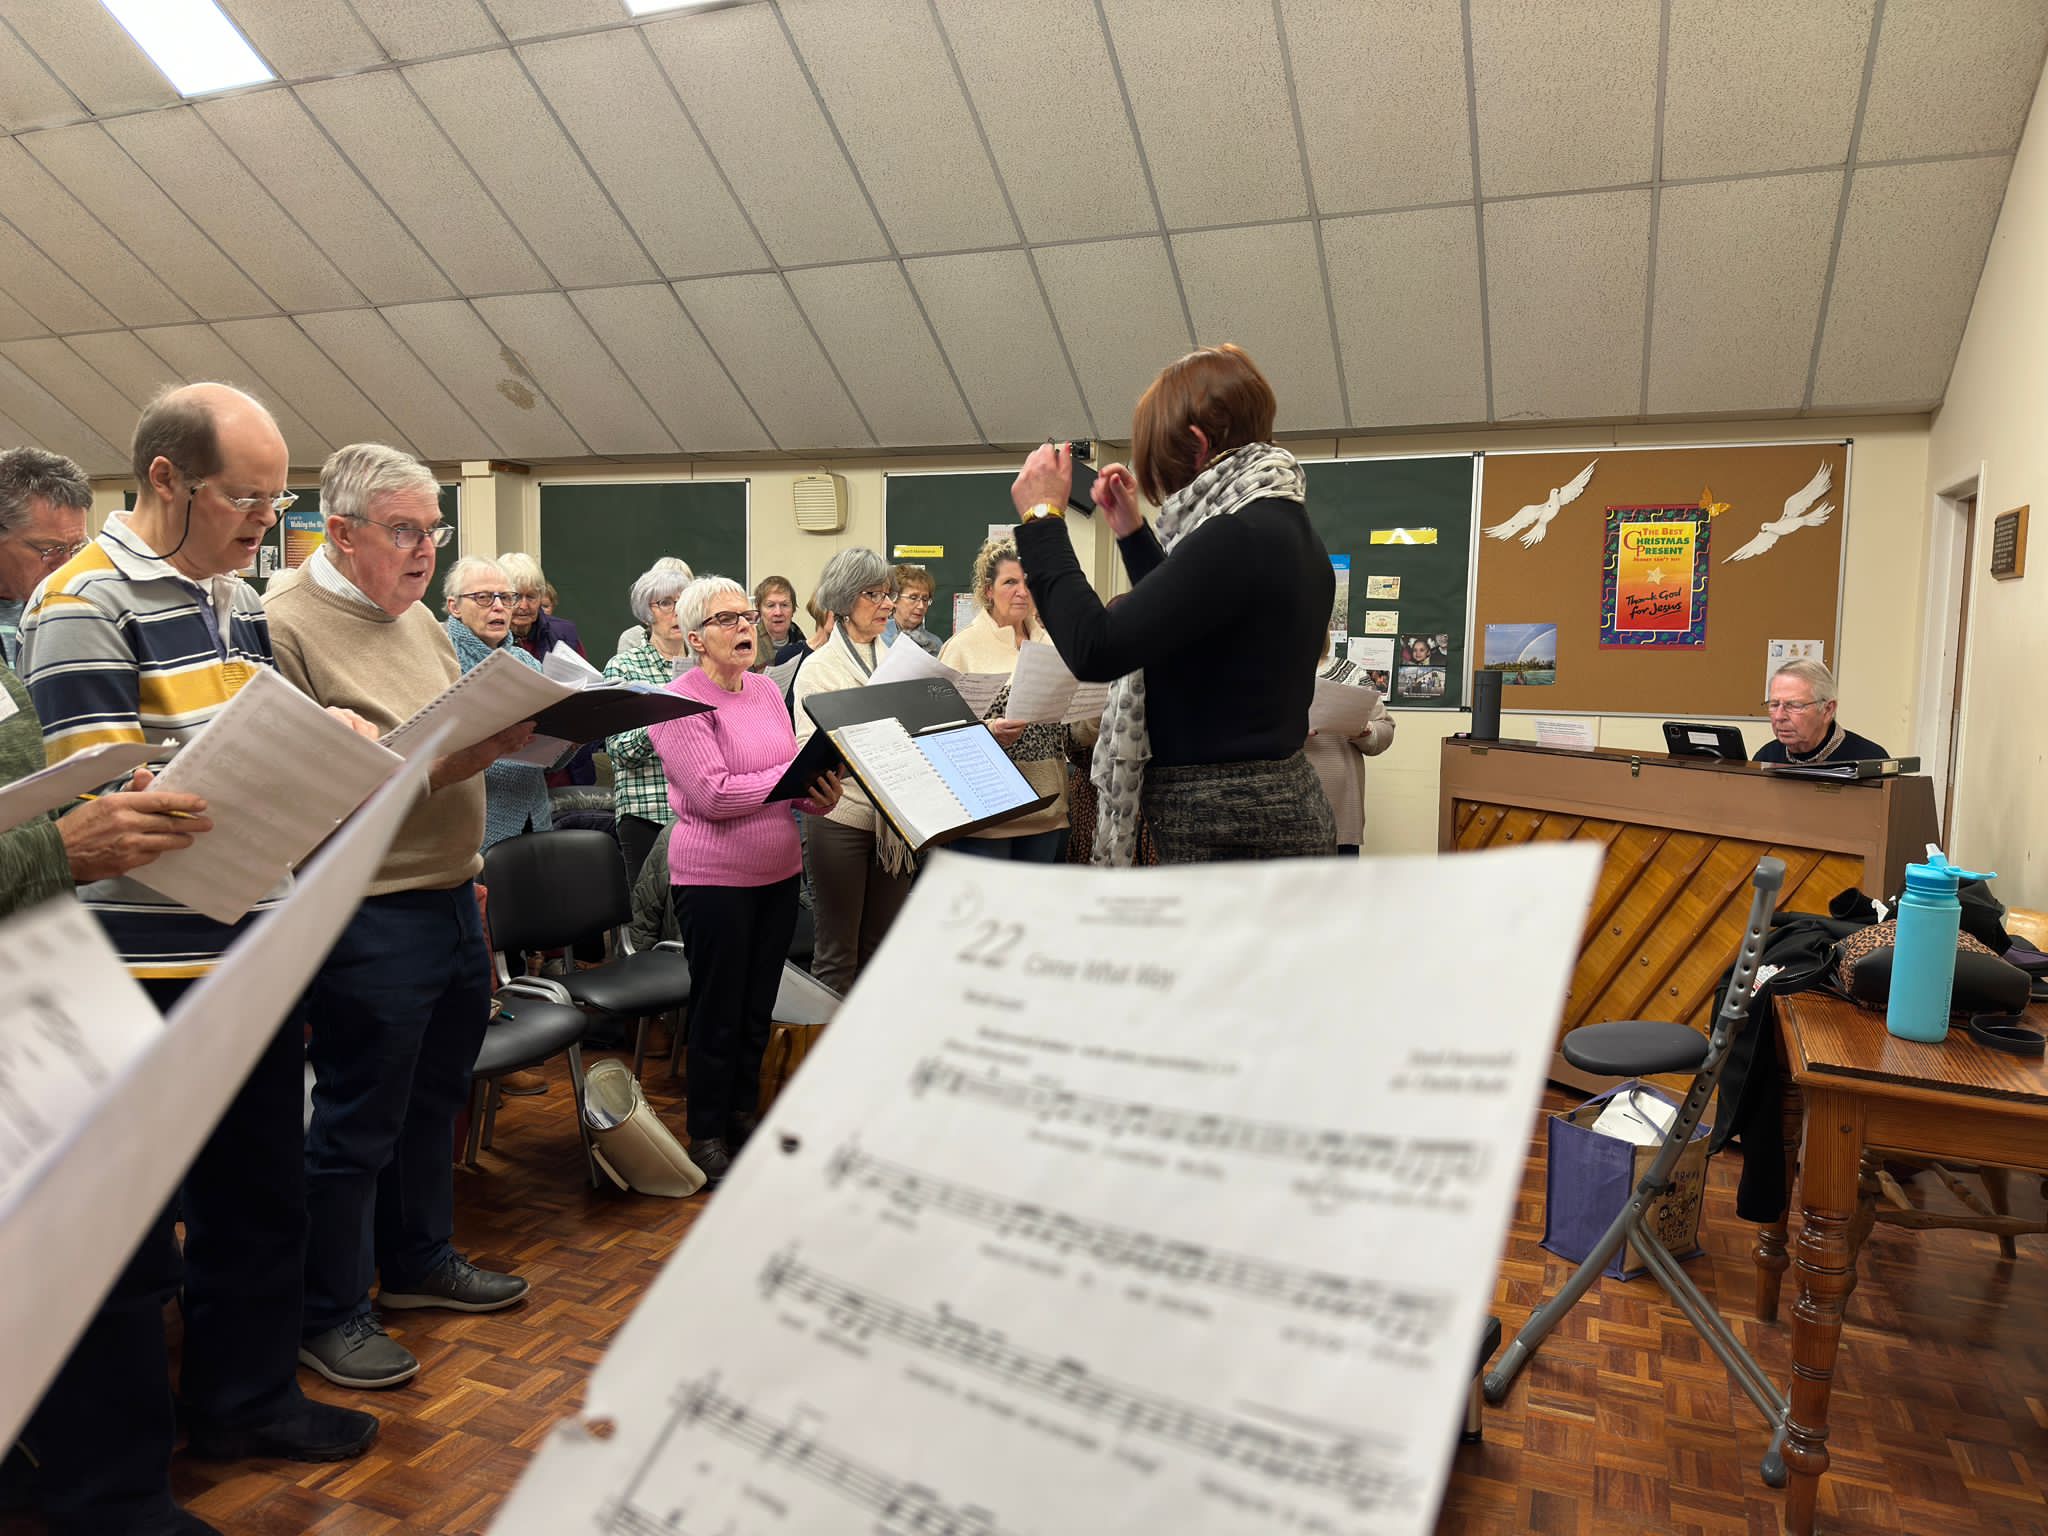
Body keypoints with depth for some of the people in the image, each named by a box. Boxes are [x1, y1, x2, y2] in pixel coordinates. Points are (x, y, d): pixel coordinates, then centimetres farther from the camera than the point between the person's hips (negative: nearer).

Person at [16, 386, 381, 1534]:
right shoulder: (84, 606, -12)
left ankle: (246, 1398, 38)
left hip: (253, 954, 8)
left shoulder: (238, 598, 12)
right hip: (148, 976, -8)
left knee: (262, 1192, 19)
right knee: (129, 1239, 5)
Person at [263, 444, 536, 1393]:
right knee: (357, 1122, 5)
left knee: (434, 1097, 20)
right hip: (369, 916, -8)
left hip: (451, 898, 8)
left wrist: (510, 731, 4)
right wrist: (436, 766, -26)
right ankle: (329, 1314, 23)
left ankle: (418, 1262, 38)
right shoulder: (286, 622, -14)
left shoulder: (417, 618, 13)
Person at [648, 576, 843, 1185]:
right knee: (718, 1013, 6)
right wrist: (792, 773, -19)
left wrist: (820, 794, -8)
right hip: (714, 877, -6)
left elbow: (793, 774, 13)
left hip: (778, 871, 6)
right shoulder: (679, 702, -13)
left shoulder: (766, 689, 8)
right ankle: (706, 1134, 23)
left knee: (758, 1007, 17)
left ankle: (742, 1115, 34)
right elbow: (712, 794, -21)